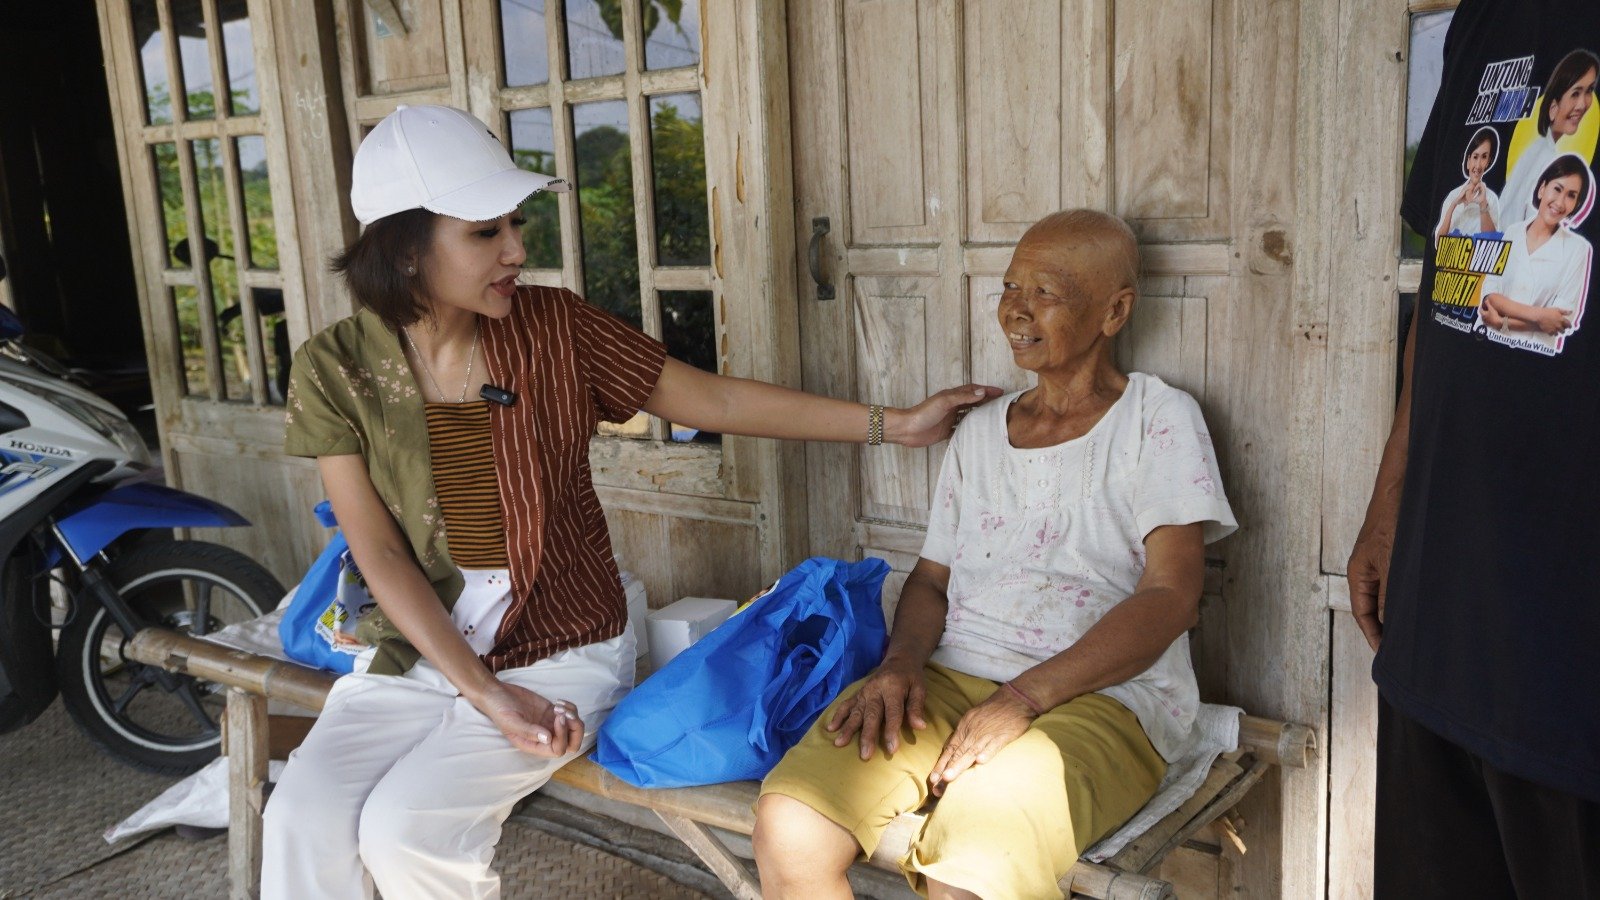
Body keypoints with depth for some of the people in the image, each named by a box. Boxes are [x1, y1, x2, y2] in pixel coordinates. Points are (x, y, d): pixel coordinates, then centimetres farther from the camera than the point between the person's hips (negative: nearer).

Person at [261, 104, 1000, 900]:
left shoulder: (550, 327, -7)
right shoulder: (335, 370, -6)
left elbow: (716, 401, -1)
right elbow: (381, 554, -9)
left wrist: (896, 424, -1)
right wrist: (486, 694, -19)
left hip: (558, 652, -2)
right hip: (417, 652, 2)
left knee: (406, 828, -21)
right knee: (303, 820, -21)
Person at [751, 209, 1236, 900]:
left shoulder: (1158, 418, 3)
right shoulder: (979, 431, 20)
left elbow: (1172, 595, -8)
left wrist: (1025, 697, -17)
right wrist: (902, 661, -4)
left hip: (1100, 697, -4)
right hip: (951, 680, 5)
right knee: (788, 829, -20)